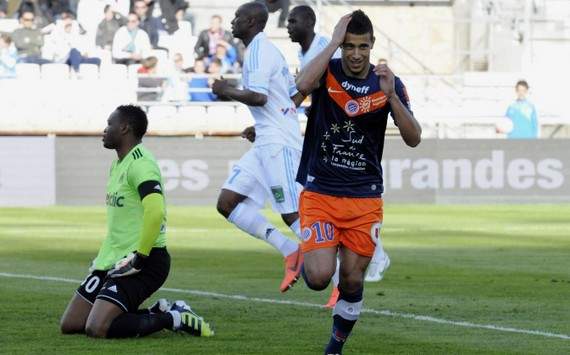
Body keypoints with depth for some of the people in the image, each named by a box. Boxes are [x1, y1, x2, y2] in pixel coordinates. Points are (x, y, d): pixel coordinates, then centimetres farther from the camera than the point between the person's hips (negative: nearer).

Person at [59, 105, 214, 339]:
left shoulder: (141, 163, -15)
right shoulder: (118, 164, 17)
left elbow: (155, 211, -30)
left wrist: (139, 258, -25)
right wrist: (103, 257, 19)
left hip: (142, 264, -10)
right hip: (114, 261, 10)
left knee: (96, 328, -24)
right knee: (69, 325, 6)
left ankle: (173, 319, -7)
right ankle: (158, 313, 11)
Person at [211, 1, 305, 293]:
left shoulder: (259, 50, -11)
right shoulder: (266, 49, 19)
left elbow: (258, 96, -24)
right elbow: (295, 97, 24)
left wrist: (226, 91, -9)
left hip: (278, 144, -11)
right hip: (267, 143, 11)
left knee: (294, 216, -12)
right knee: (227, 203, 5)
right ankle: (290, 252, 1)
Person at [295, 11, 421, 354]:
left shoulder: (389, 83, 0)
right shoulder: (327, 72, -5)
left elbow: (413, 139, -8)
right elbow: (303, 85, -30)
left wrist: (391, 95, -22)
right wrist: (334, 42, -24)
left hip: (365, 199, 2)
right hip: (320, 193, -2)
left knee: (352, 281, 4)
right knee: (319, 277, -16)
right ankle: (310, 257, 20)